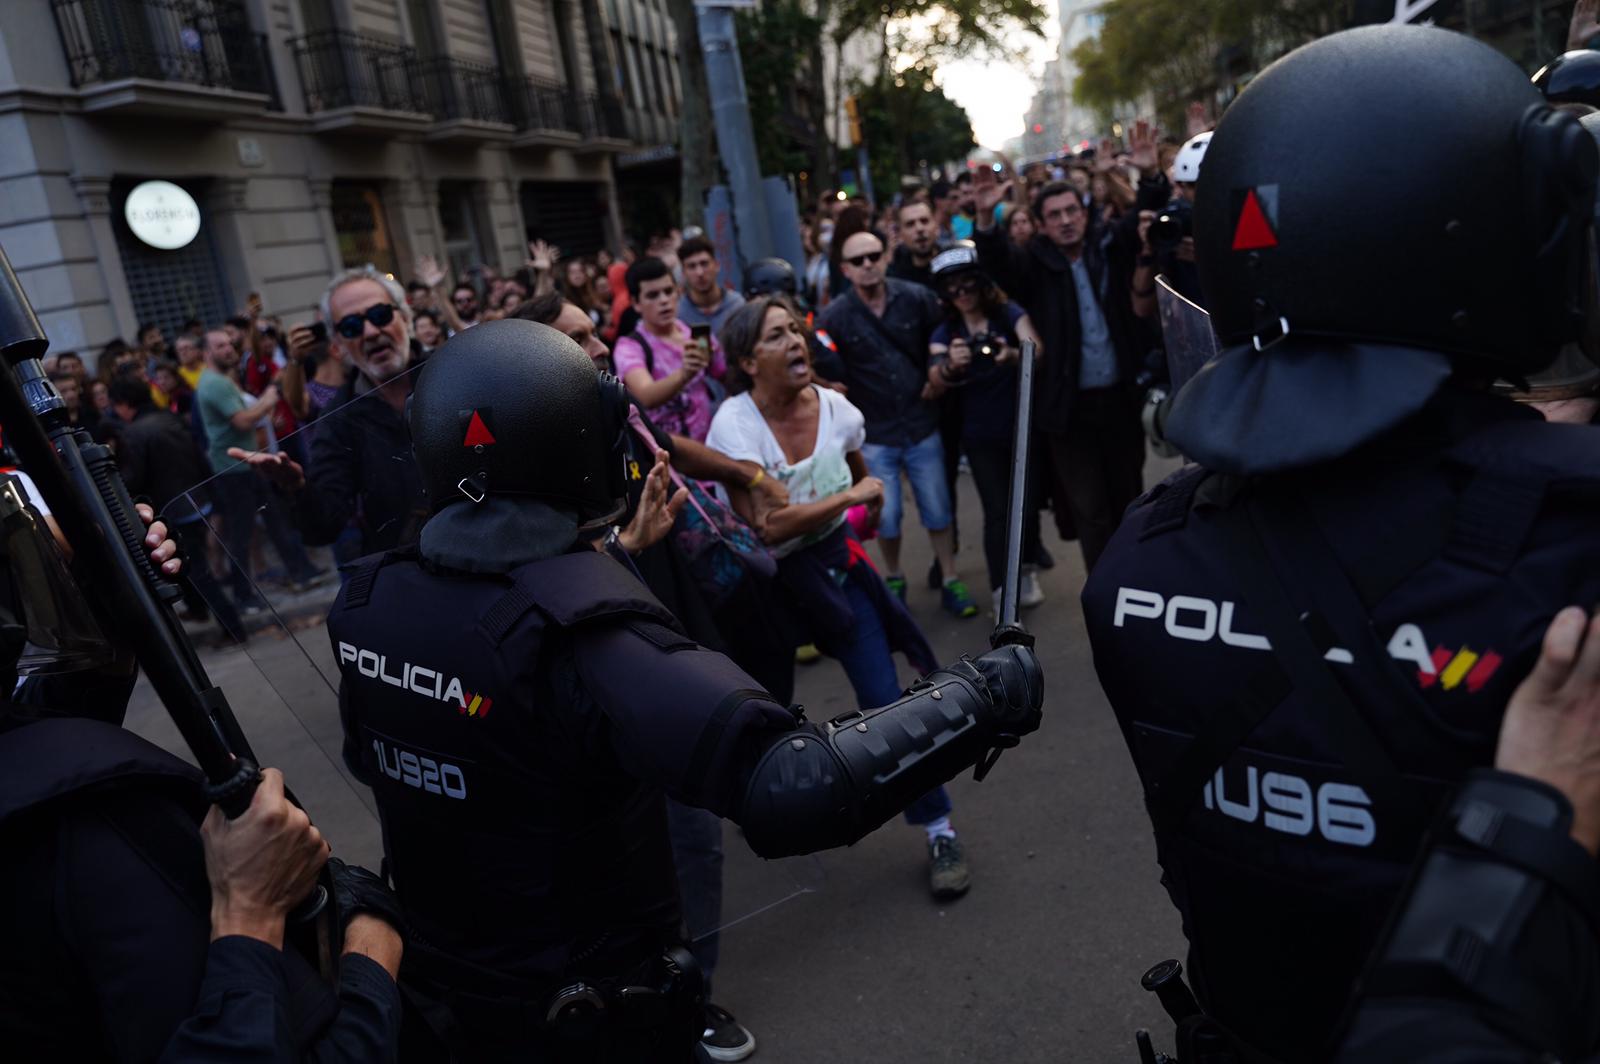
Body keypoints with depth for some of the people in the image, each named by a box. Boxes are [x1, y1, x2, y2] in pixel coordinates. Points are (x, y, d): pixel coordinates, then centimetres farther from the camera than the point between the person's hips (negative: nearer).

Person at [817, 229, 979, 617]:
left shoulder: (917, 298, -4)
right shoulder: (834, 317, -8)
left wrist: (939, 376, -3)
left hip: (922, 428, 1)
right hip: (874, 436, -1)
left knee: (937, 510, 7)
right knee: (886, 517, 6)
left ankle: (950, 582, 23)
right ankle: (894, 580, 31)